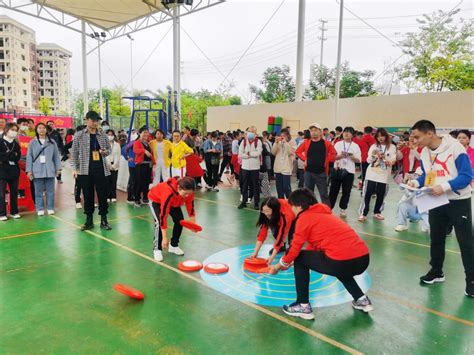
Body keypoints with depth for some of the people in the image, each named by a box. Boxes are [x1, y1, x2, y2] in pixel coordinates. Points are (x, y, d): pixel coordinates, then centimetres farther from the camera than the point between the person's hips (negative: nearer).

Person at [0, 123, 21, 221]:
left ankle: (14, 212, 19)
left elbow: (18, 156, 1)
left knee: (14, 193, 9)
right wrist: (12, 155, -11)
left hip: (14, 171, 4)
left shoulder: (16, 144, 12)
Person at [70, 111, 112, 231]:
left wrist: (105, 152, -9)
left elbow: (109, 149, 15)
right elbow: (74, 153, 2)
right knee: (87, 196, 7)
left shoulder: (103, 135, 6)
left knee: (102, 195, 3)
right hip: (85, 170, -1)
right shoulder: (79, 135, 1)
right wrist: (74, 168, -5)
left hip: (101, 170, 1)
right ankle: (89, 220, 17)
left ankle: (104, 220, 13)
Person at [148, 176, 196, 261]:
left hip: (173, 202, 6)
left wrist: (193, 223, -21)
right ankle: (157, 249, -7)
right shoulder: (169, 193, -46)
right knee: (159, 222, -24)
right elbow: (163, 216, -43)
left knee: (180, 220, -7)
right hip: (156, 199, -5)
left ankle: (174, 245, 12)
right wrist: (165, 238, -41)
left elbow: (190, 206, -12)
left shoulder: (188, 191, -29)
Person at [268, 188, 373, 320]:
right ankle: (362, 300, 31)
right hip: (363, 259, 9)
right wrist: (289, 263, 36)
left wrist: (278, 266, 22)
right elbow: (313, 244, 31)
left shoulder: (304, 218, 1)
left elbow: (295, 249, 5)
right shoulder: (323, 213, 25)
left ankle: (303, 307, 13)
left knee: (300, 259, 11)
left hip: (344, 262, -9)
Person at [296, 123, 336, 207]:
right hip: (308, 172, 2)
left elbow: (333, 154, 4)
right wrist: (304, 159, 2)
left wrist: (326, 161, -6)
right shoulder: (306, 142, 4)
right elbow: (298, 152, 14)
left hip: (321, 172, -2)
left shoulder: (326, 143, -2)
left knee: (324, 194, 2)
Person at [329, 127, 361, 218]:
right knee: (333, 190, 5)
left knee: (346, 192, 6)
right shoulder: (338, 144, 4)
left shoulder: (355, 146, 2)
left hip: (349, 171, 0)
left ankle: (342, 209, 20)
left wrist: (352, 157, -17)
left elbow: (358, 160, 1)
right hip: (337, 170, 0)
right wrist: (340, 156, -17)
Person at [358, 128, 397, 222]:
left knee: (381, 195, 7)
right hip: (371, 174, 0)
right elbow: (368, 160, 3)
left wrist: (384, 158, -20)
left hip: (384, 175, 0)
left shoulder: (392, 147, 4)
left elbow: (393, 161, -4)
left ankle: (377, 212, 24)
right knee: (367, 194, -4)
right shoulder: (374, 146, 7)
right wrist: (373, 155, -16)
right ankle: (363, 213, 0)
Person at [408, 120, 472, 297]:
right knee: (436, 239, 16)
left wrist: (444, 187, -33)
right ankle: (436, 272, 32)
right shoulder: (424, 153, 0)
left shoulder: (455, 148, -21)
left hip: (458, 202, -6)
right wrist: (416, 182, -10)